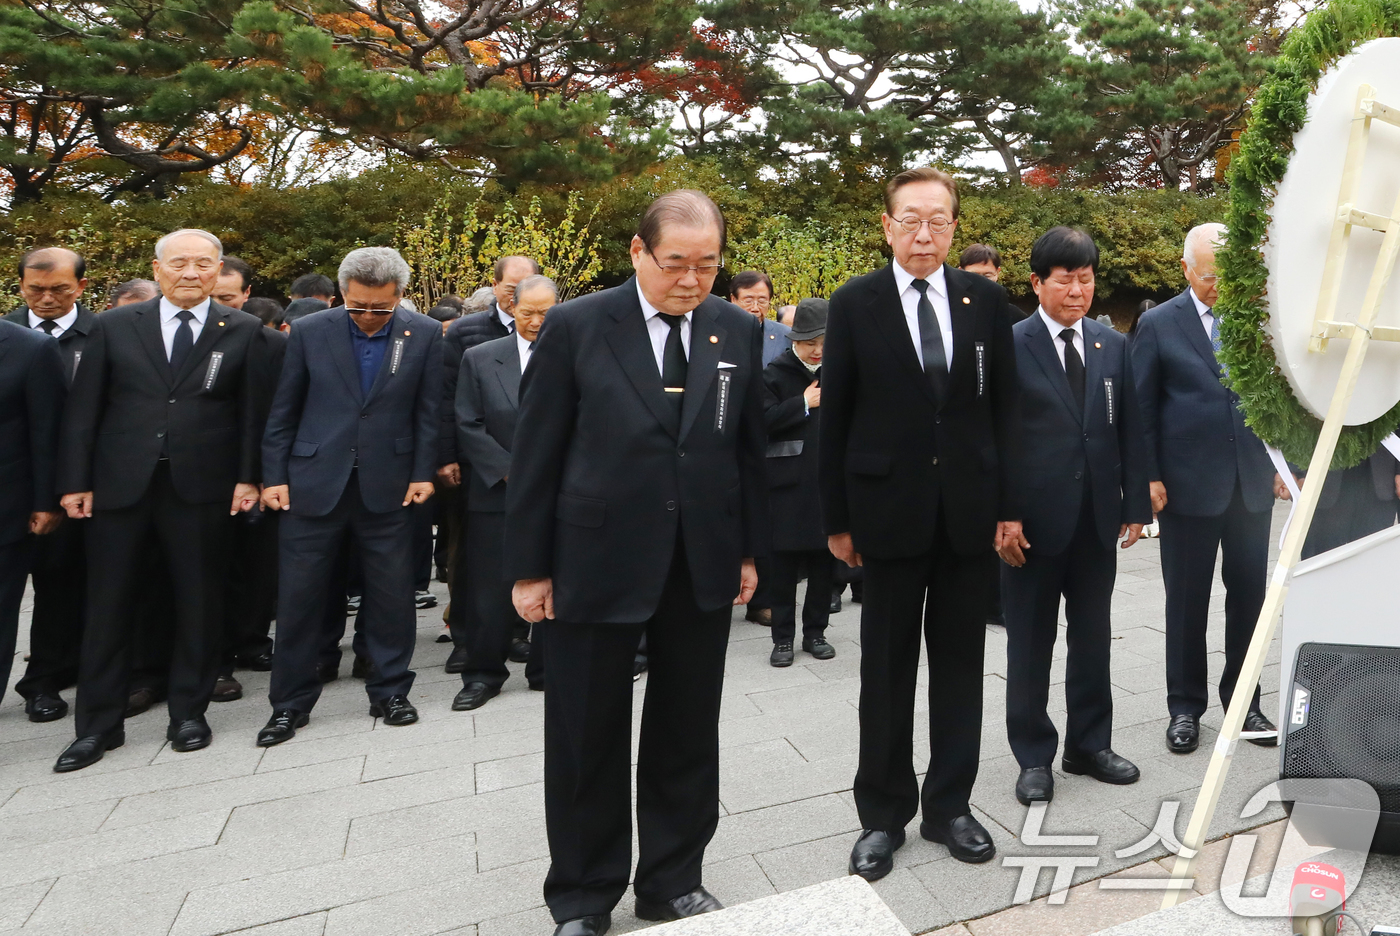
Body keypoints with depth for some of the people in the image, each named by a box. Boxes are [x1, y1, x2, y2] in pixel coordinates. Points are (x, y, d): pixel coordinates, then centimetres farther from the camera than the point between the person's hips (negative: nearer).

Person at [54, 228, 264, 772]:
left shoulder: (243, 331, 3)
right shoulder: (114, 327, 6)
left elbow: (252, 411, 1)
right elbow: (82, 410, 5)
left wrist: (248, 477, -5)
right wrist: (75, 481, 0)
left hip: (201, 488, -1)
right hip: (120, 485, 2)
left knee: (198, 603, 7)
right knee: (107, 605, 8)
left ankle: (189, 713, 23)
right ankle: (99, 724, 21)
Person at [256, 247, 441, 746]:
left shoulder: (425, 335, -1)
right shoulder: (309, 331, 0)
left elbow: (428, 411, 2)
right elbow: (282, 412, 4)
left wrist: (422, 474, -3)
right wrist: (274, 476, 1)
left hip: (388, 485, 0)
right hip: (314, 483, 1)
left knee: (392, 596, 7)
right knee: (298, 595, 6)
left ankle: (389, 691, 24)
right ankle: (291, 703, 22)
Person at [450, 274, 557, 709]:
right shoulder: (479, 358, 6)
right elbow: (468, 426, 1)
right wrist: (510, 470, -8)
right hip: (497, 494, 0)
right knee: (489, 589, 5)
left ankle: (548, 670, 24)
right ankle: (483, 674, 21)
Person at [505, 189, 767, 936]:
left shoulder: (738, 331, 3)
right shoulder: (575, 327, -6)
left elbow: (748, 446, 9)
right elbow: (536, 453, -5)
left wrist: (749, 549, 9)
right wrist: (529, 566, -4)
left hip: (703, 568, 3)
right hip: (596, 566, -2)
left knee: (687, 735, 14)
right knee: (587, 741, 10)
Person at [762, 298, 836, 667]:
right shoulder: (776, 373, 0)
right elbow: (763, 419, -11)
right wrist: (804, 403, -11)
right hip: (789, 481, -3)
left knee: (824, 558, 9)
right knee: (785, 560, 2)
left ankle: (815, 632, 23)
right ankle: (783, 637, 14)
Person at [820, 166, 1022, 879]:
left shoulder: (986, 300, 5)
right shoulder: (855, 303, -2)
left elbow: (1004, 409, 7)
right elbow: (835, 417, -2)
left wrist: (1008, 505, 2)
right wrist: (837, 519, -4)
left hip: (971, 510, 3)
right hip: (889, 508, -2)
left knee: (960, 661, 11)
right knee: (887, 669, 7)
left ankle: (949, 804, 28)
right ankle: (883, 814, 23)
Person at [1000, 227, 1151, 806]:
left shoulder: (1112, 345, 8)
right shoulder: (1009, 345, -7)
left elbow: (1130, 429, 9)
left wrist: (1137, 504, 5)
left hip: (1098, 517, 5)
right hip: (1035, 519, -4)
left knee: (1093, 638, 15)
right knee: (1030, 645, 7)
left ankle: (1090, 745, 32)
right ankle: (1034, 756, 22)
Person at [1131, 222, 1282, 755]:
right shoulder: (1158, 325, -2)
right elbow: (1142, 408, -3)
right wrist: (1150, 478, -8)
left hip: (1252, 484, 3)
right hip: (1189, 485, -3)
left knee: (1249, 597, 10)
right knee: (1186, 602, 6)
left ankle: (1243, 701, 27)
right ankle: (1185, 707, 20)